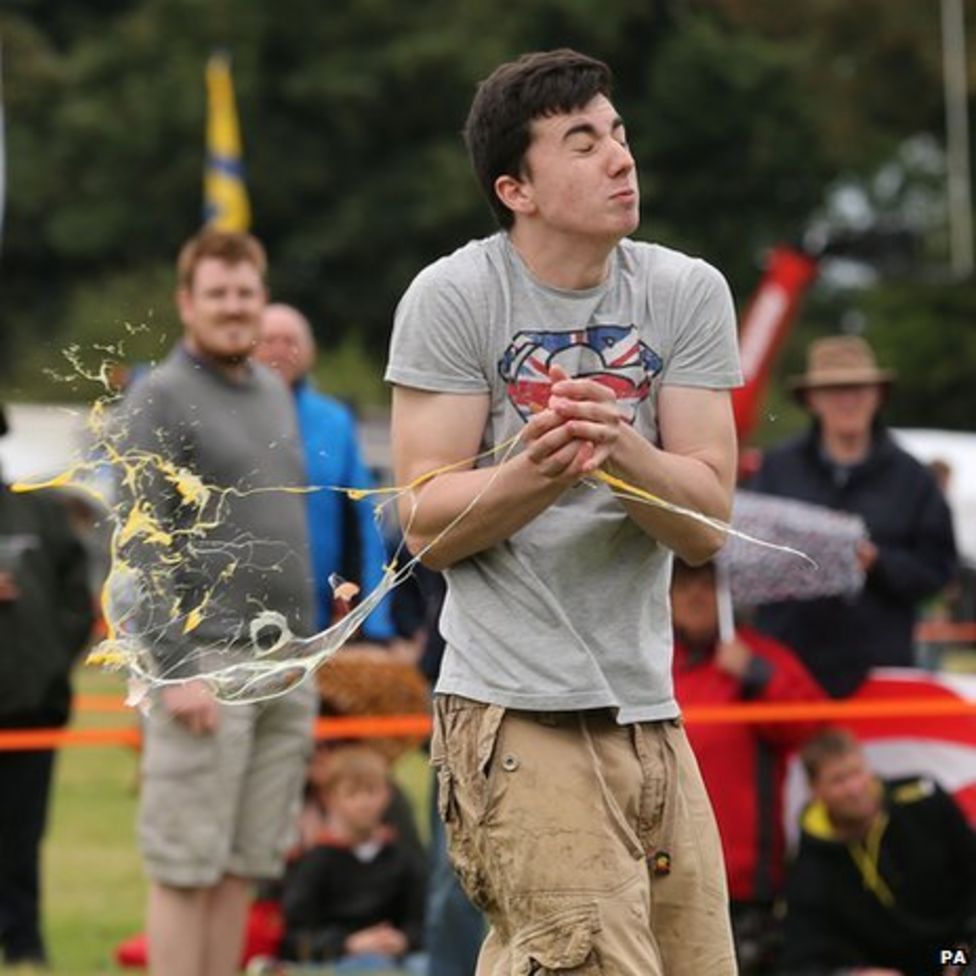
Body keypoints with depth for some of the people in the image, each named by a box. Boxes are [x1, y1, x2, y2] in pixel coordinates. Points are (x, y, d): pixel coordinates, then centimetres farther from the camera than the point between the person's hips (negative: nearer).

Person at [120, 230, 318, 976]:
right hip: (207, 658, -7)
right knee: (187, 868, -5)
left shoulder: (275, 394, 18)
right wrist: (176, 668, -18)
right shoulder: (162, 398, -4)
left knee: (245, 865, 8)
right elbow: (145, 545, -11)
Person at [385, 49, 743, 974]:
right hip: (518, 715, -5)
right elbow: (427, 524, -7)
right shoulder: (453, 297, -4)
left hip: (652, 713, 5)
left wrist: (620, 448, -21)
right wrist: (541, 469, -25)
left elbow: (704, 524, -1)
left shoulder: (688, 292, 5)